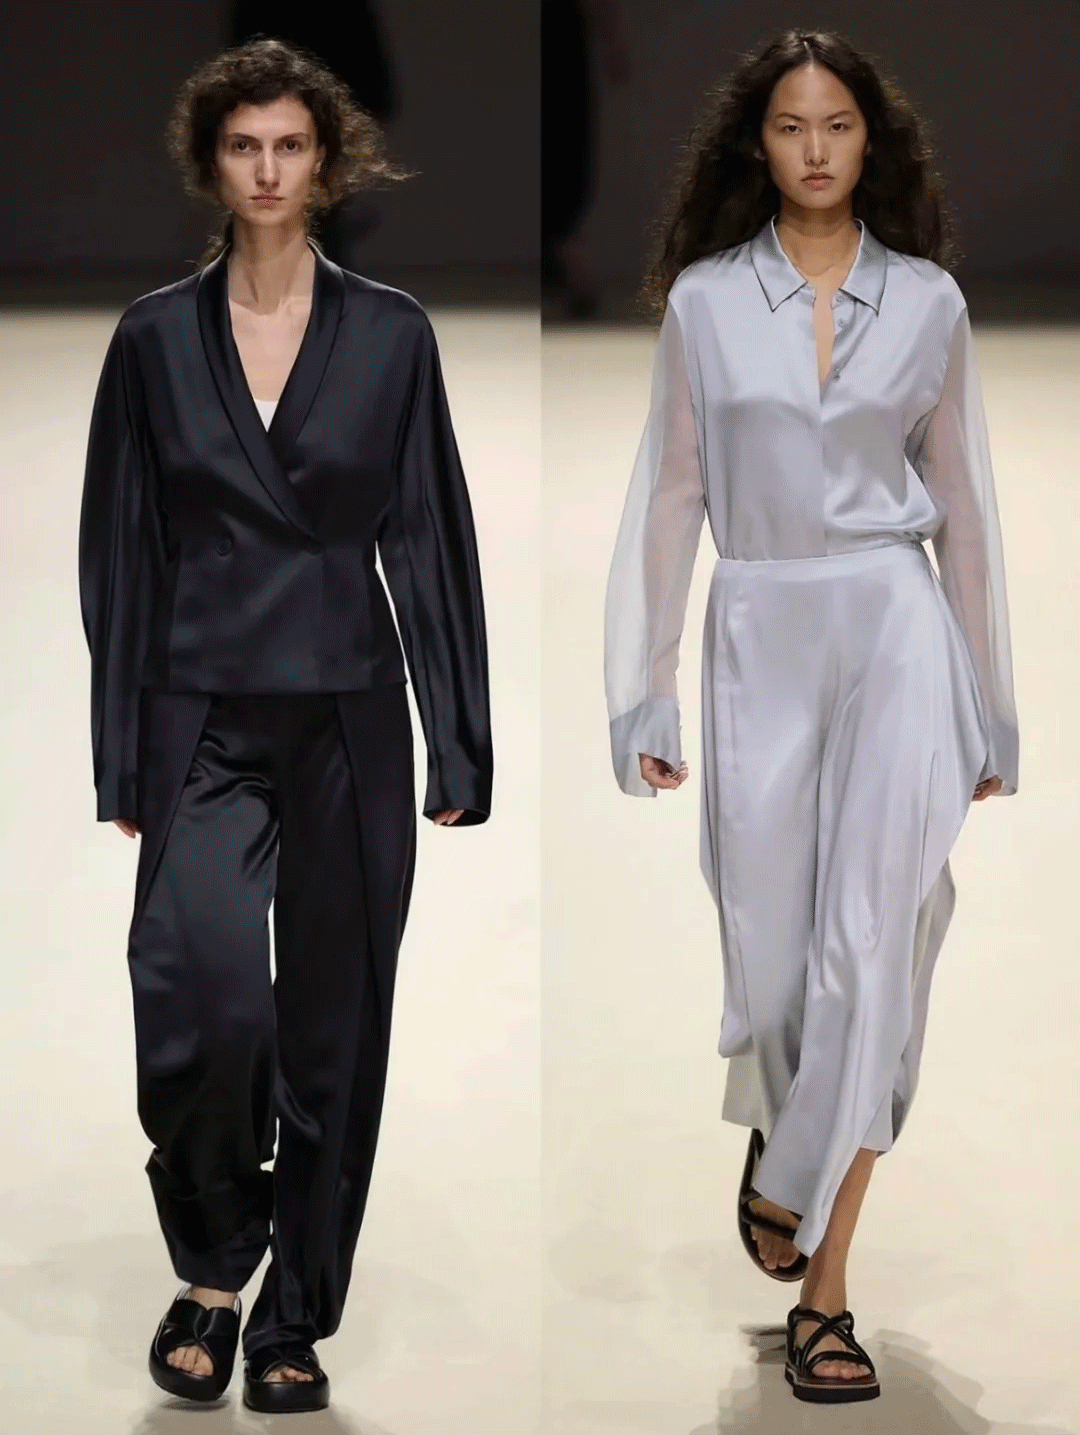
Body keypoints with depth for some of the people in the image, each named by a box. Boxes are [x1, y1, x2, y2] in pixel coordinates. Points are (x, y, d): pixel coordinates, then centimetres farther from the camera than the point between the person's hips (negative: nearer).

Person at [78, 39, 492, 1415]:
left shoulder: (390, 334, 3)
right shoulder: (156, 337, 3)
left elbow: (431, 538, 3)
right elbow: (119, 551, 5)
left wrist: (460, 752, -1)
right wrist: (119, 761, 1)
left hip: (347, 719, 1)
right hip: (203, 719, -1)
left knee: (333, 1019, 5)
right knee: (206, 982, -21)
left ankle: (294, 1322, 19)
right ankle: (213, 1264, 1)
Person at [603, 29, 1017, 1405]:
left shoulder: (928, 300, 5)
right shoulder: (703, 301, 4)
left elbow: (962, 505, 10)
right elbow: (669, 497, 5)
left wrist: (989, 704, 10)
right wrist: (643, 695, 1)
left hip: (895, 625, 0)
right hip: (760, 634, 0)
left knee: (873, 940, -9)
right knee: (767, 943, 4)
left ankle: (822, 1284, -4)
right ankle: (779, 1128, 40)